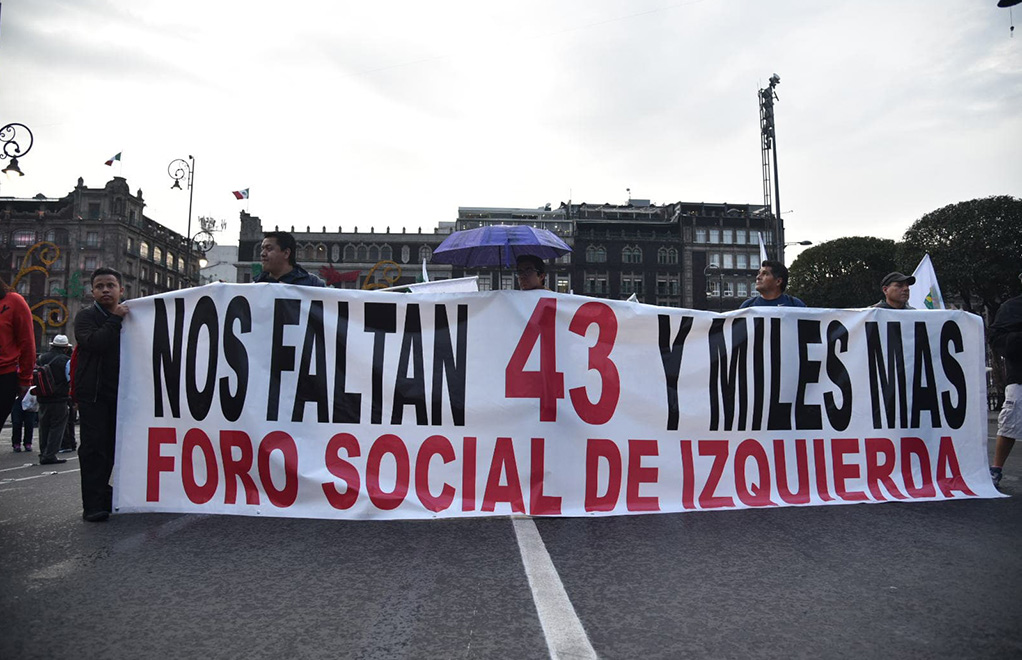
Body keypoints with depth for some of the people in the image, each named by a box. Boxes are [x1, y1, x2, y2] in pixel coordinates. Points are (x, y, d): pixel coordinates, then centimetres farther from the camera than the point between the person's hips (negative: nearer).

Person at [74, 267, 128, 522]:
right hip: (92, 393, -4)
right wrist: (115, 319, -12)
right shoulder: (86, 317, 2)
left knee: (111, 445, 9)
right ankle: (93, 504, -6)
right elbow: (93, 342, -19)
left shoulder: (129, 317, 14)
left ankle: (101, 494, 21)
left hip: (118, 393, 4)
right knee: (94, 445, -8)